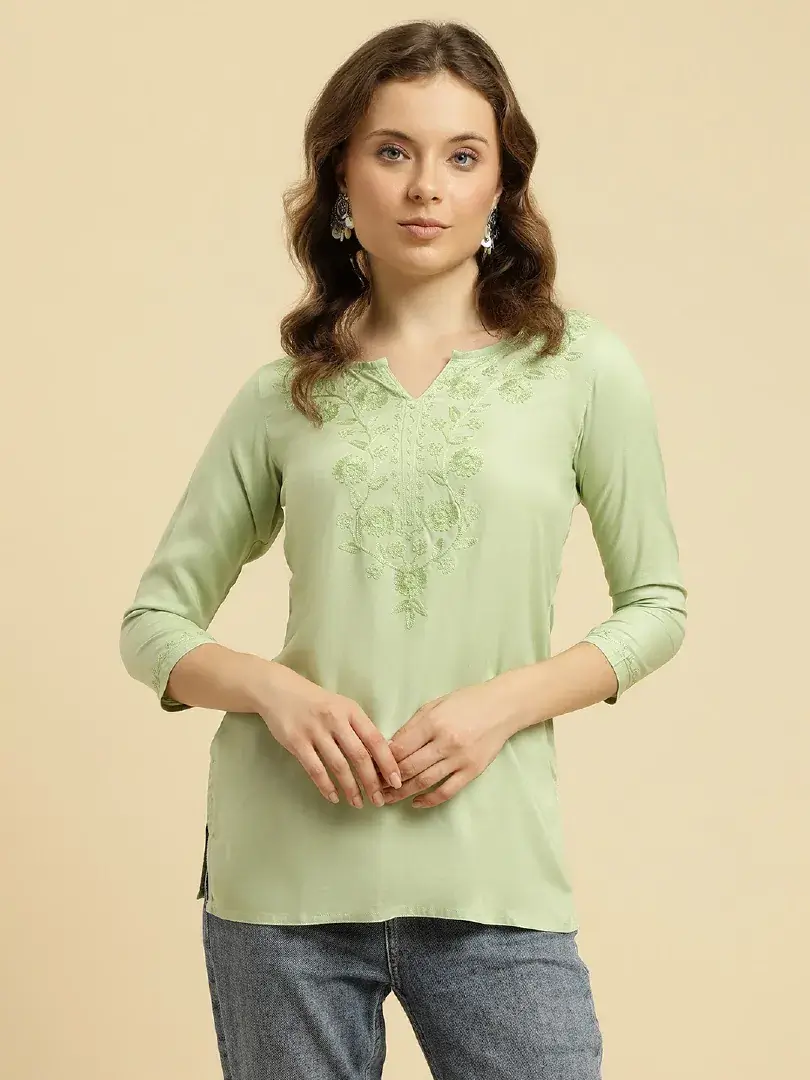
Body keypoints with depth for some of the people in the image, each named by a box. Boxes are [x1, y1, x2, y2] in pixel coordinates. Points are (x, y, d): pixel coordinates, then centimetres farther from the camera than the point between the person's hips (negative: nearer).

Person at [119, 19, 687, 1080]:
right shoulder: (282, 397, 4)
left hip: (494, 878, -1)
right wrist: (274, 689, -12)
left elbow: (656, 605, 6)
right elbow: (153, 623, 8)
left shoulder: (583, 368, 1)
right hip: (287, 869, 1)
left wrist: (503, 704, -10)